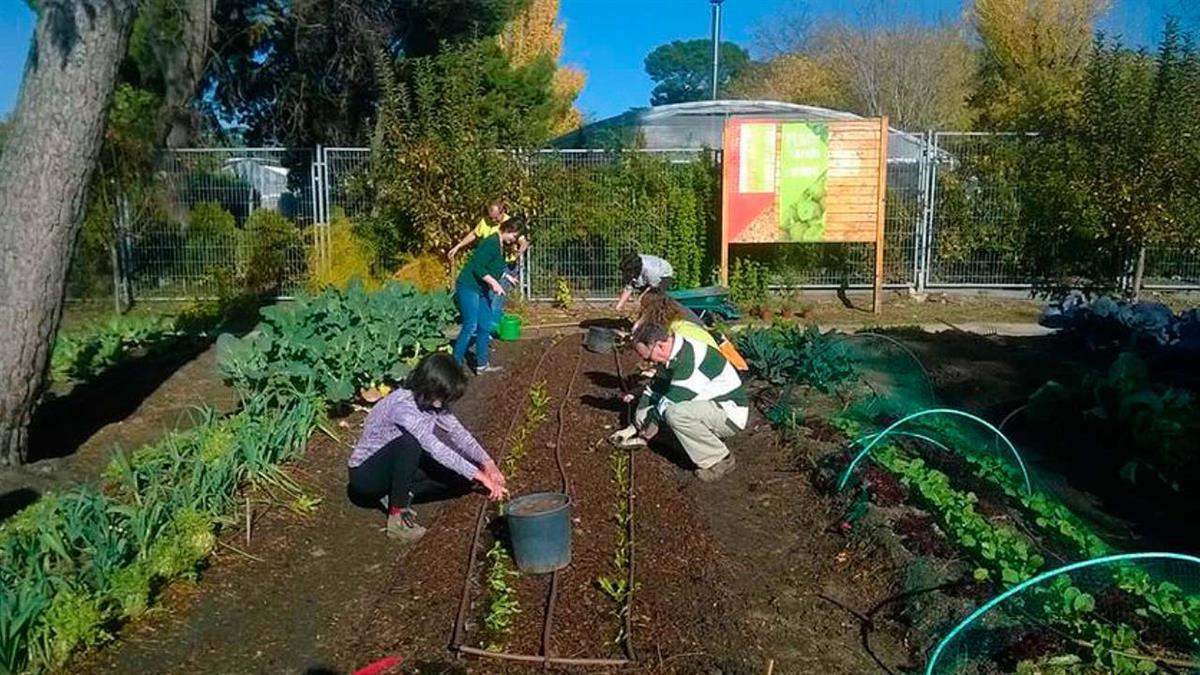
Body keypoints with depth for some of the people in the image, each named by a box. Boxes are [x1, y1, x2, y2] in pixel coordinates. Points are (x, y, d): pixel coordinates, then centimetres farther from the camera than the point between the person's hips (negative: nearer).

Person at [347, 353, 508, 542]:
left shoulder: (431, 401, -6)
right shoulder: (402, 405, -31)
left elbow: (458, 432, -7)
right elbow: (434, 447, -38)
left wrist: (487, 462, -22)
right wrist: (478, 475, -39)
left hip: (401, 468, 8)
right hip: (366, 473, -8)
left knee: (462, 479, -6)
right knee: (409, 442, -37)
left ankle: (397, 495, -2)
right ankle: (397, 516, -25)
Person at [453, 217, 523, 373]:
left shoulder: (501, 246, 11)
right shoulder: (491, 244, -19)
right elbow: (477, 267, -24)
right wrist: (493, 282, -25)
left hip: (481, 290, 10)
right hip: (468, 287, -10)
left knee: (485, 326, 9)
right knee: (470, 326, -13)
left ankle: (482, 364, 15)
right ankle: (456, 362, -5)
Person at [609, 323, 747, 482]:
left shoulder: (689, 359, -28)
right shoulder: (674, 354, 4)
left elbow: (671, 401, -26)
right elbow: (655, 389, 13)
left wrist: (648, 428, -10)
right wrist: (634, 427, 11)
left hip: (731, 414, -9)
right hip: (711, 407, 10)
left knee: (675, 413, -34)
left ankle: (720, 459, -14)